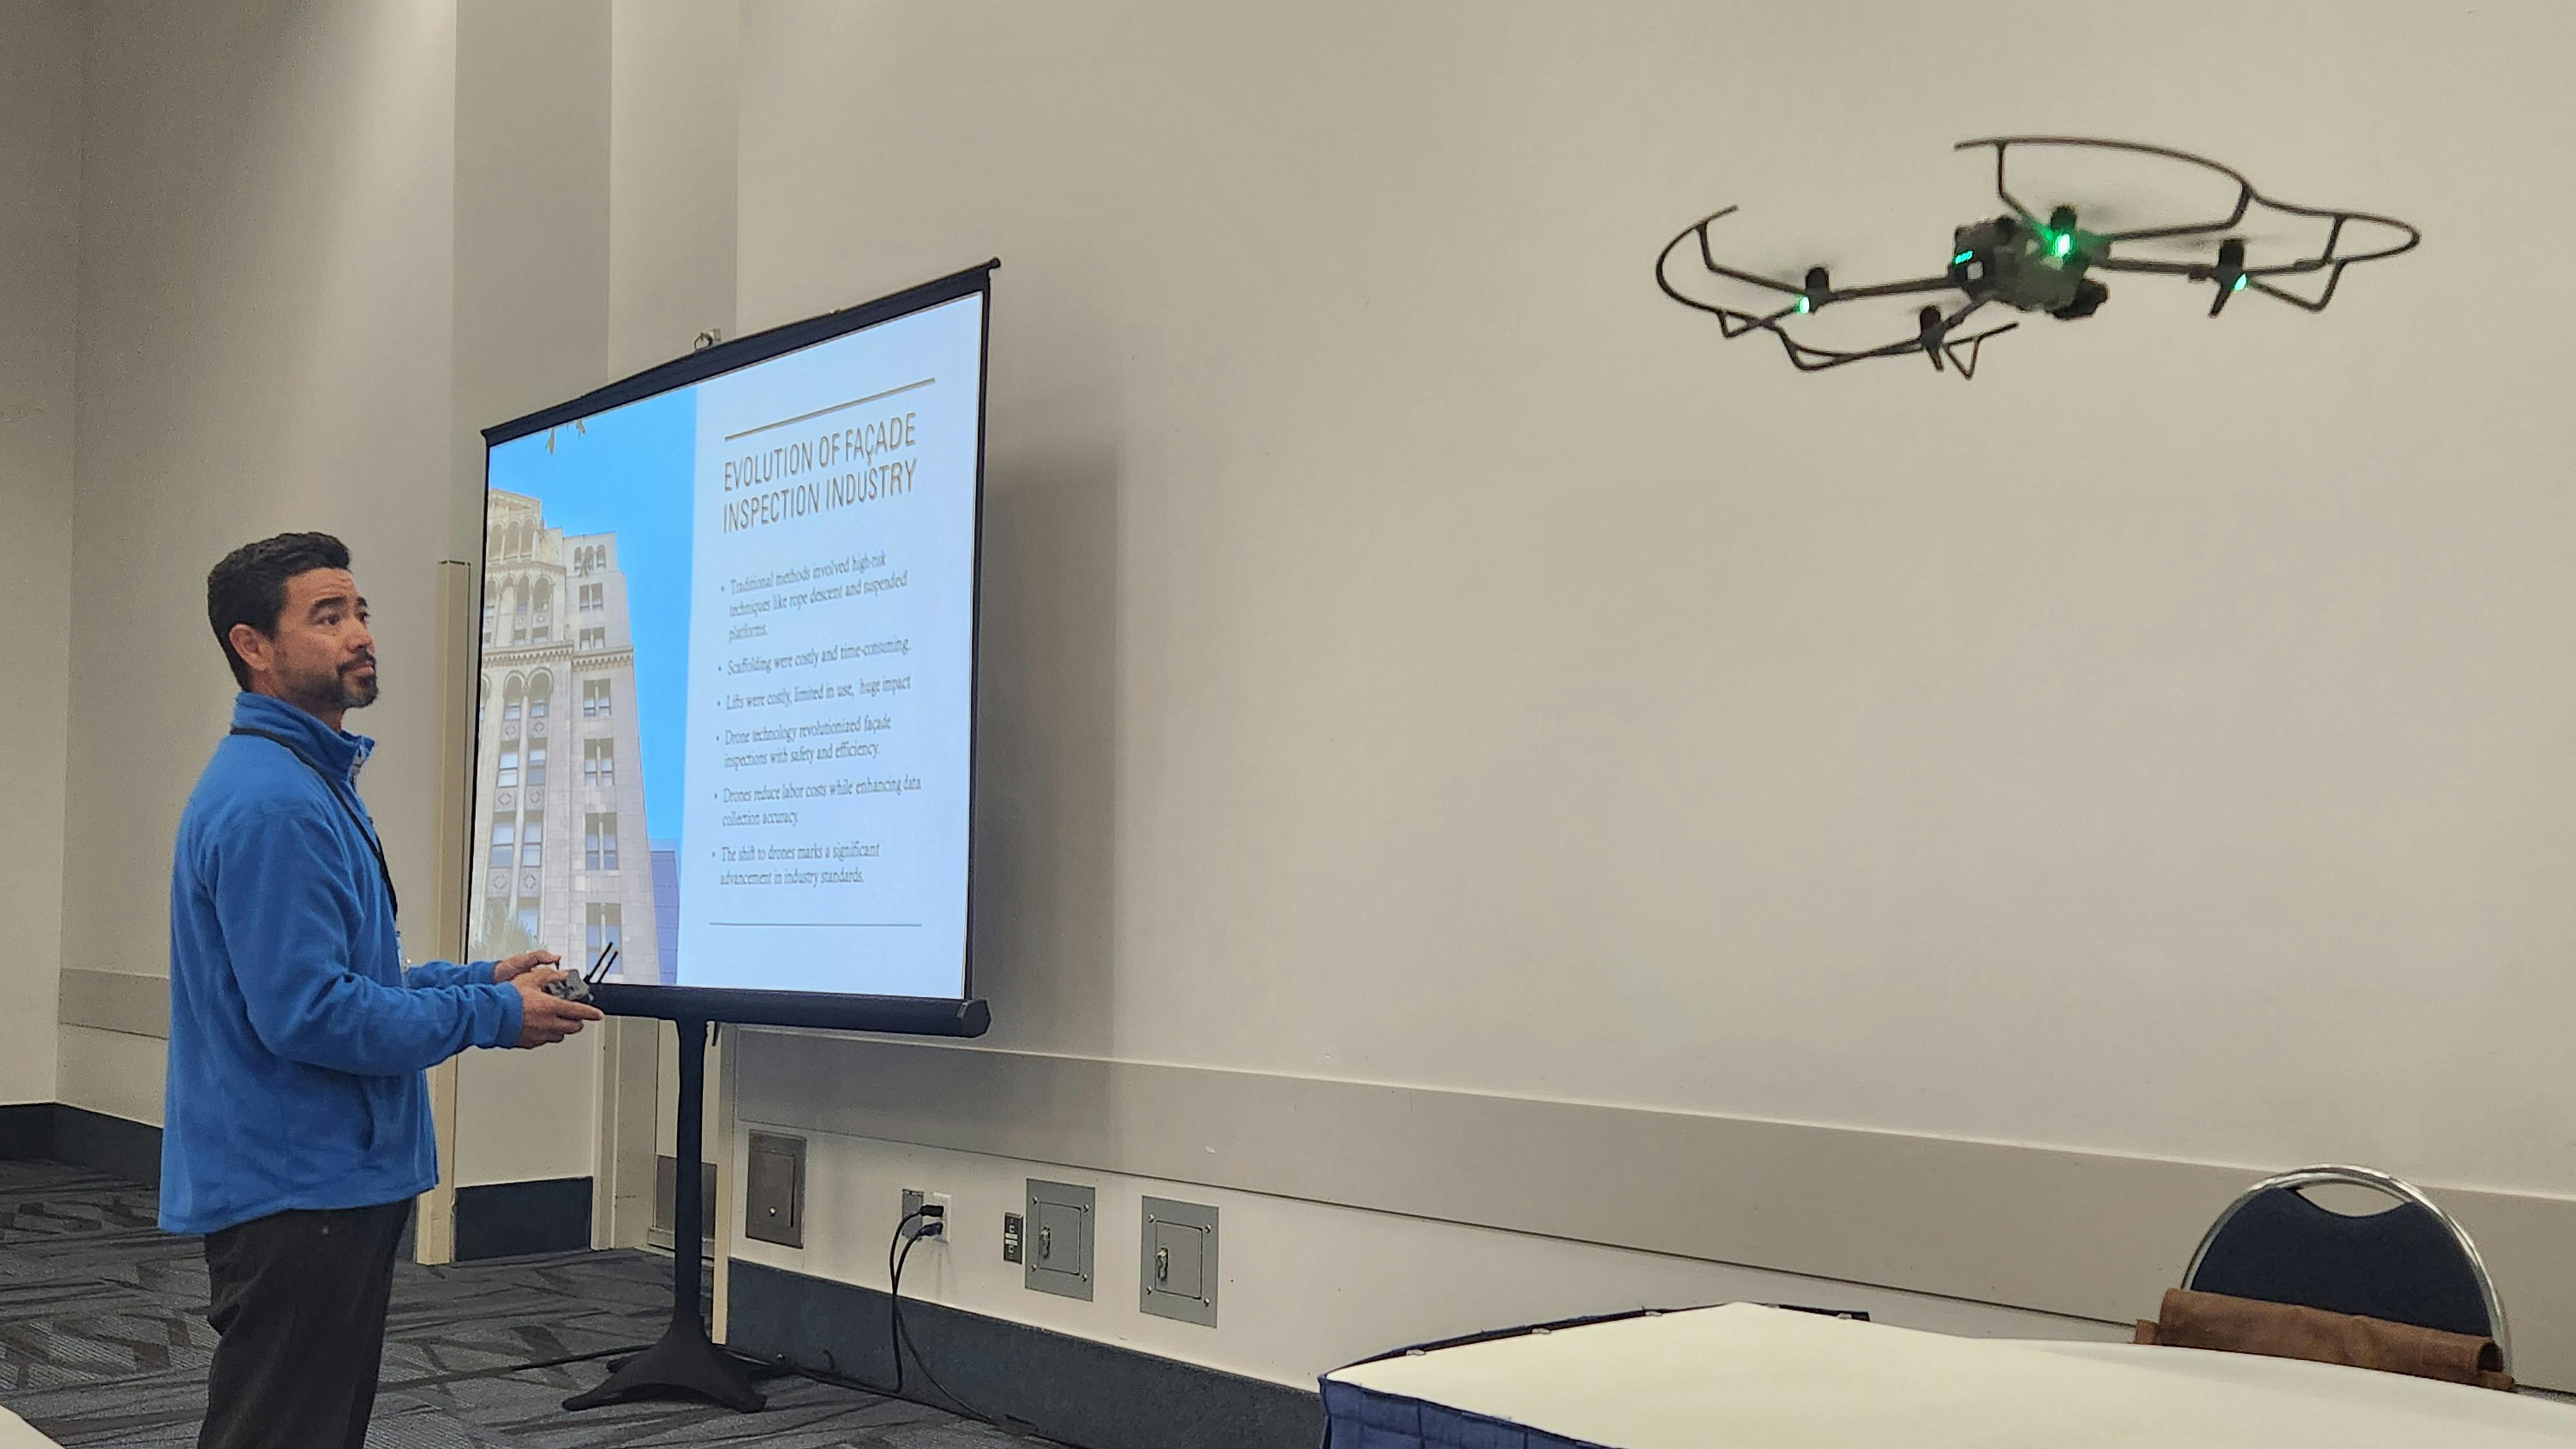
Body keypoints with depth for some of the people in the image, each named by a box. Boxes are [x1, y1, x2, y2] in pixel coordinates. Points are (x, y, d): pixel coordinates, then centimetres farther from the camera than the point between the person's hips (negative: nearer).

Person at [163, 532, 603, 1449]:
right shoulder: (270, 803, -20)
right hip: (294, 1193, -10)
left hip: (330, 1180, 10)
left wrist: (479, 980, 9)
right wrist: (492, 1019, -15)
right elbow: (307, 1014, -25)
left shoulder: (310, 780, 14)